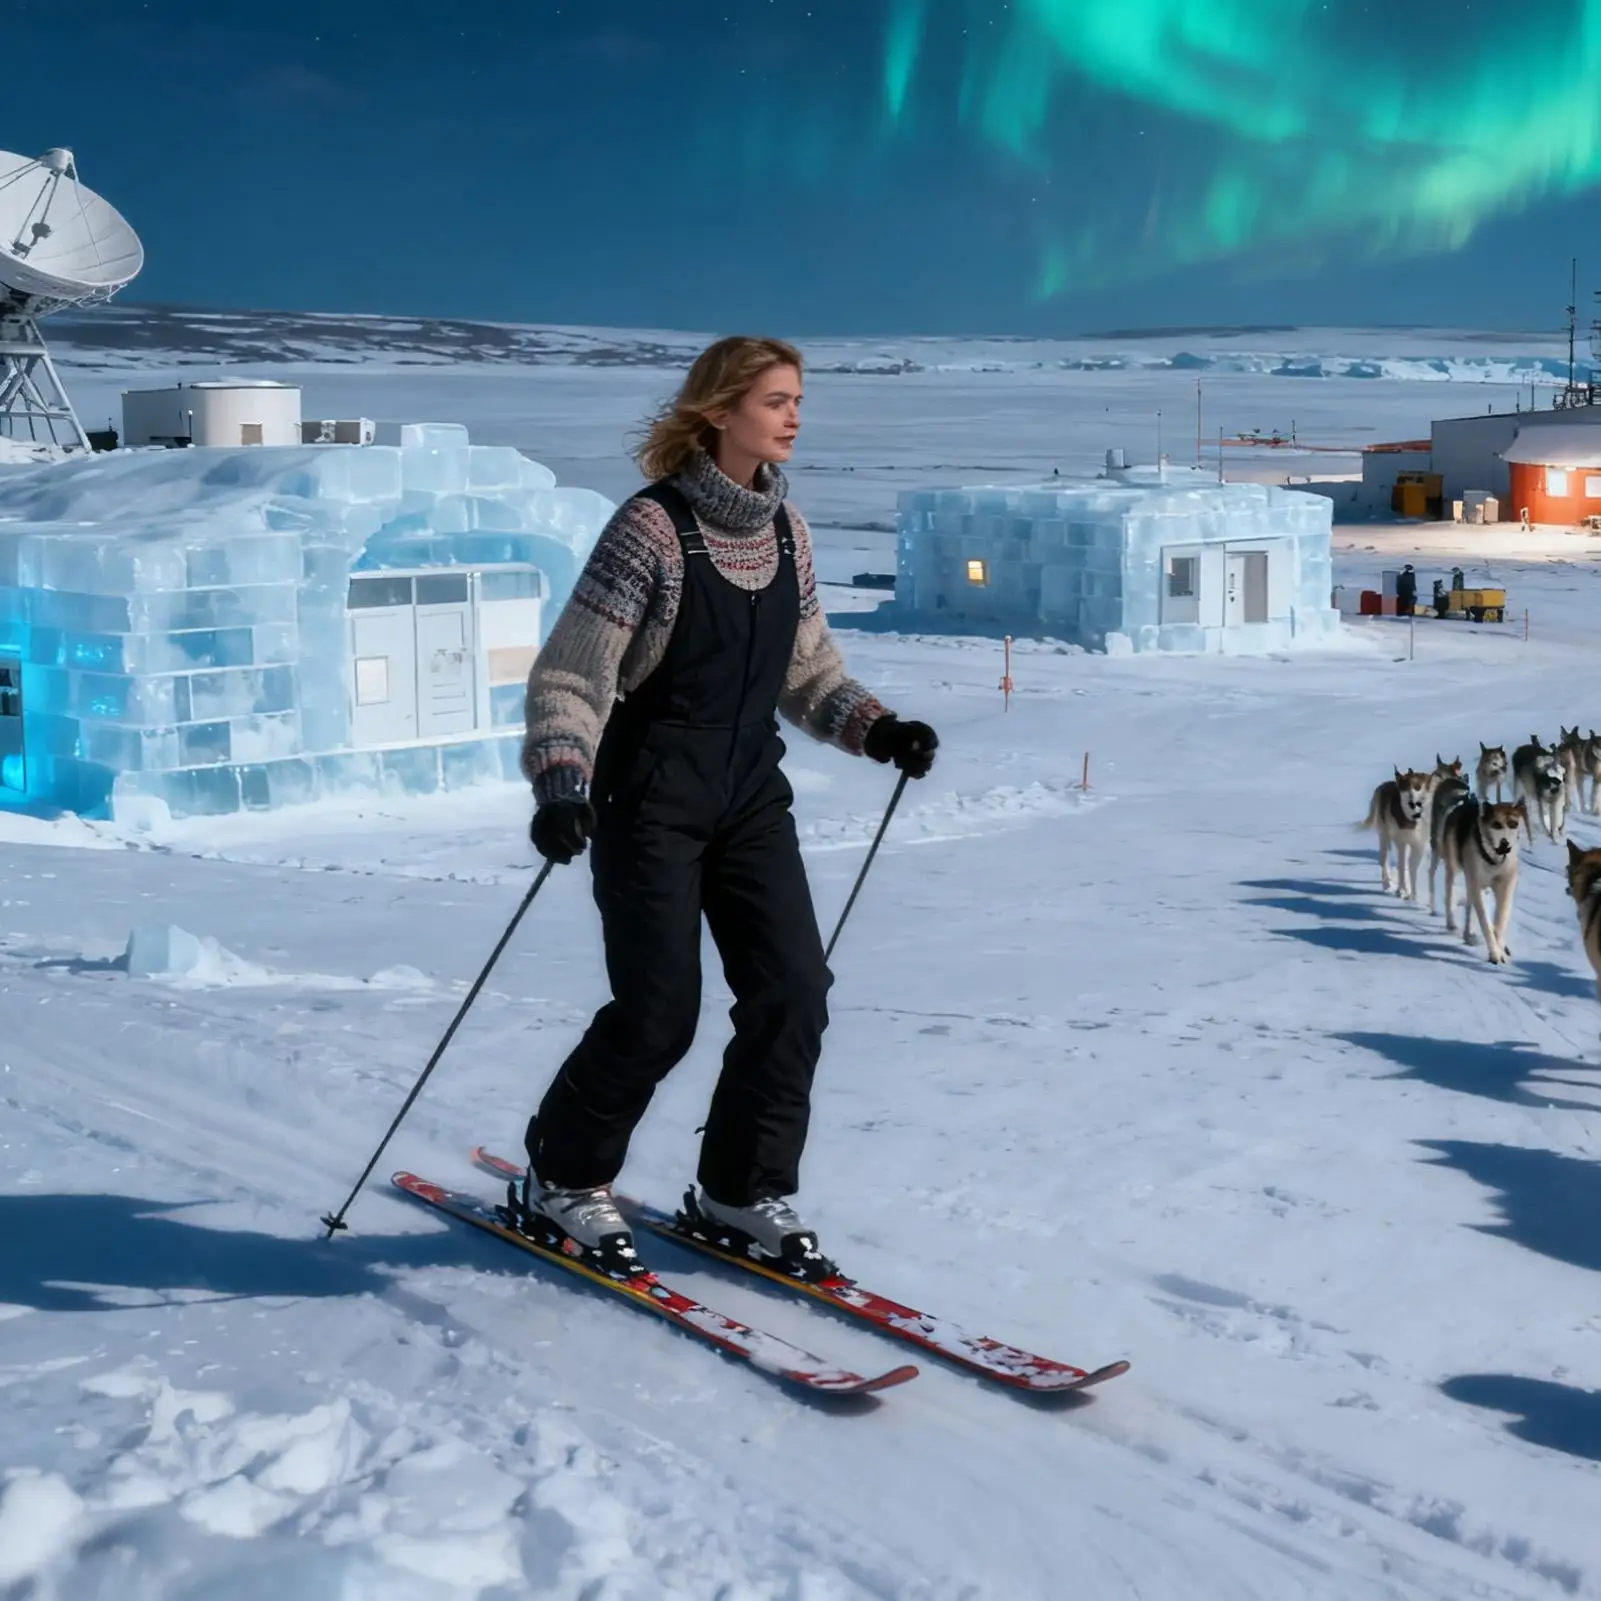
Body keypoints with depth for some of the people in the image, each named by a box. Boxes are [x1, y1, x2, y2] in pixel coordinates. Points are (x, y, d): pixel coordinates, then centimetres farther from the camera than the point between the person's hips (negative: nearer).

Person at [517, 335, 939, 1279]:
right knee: (659, 1011, -6)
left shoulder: (786, 530, 6)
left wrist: (878, 730, -2)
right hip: (650, 800, -6)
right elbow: (571, 676, -15)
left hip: (751, 794, 6)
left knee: (794, 993, -2)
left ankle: (745, 1193, 16)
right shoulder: (652, 526, -14)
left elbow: (809, 672, 14)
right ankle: (563, 1180, 18)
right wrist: (561, 785, -29)